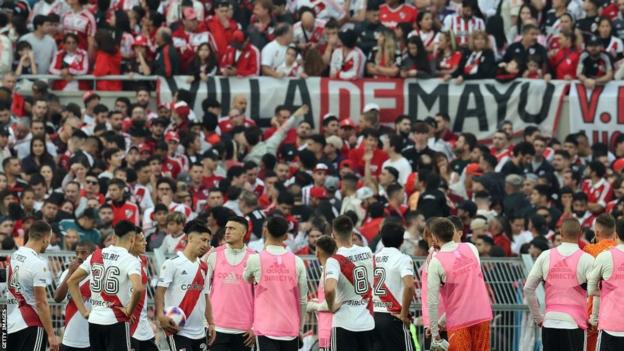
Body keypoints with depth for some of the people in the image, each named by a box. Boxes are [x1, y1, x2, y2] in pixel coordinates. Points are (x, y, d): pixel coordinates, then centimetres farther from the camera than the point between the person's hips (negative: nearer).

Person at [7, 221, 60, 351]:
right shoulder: (38, 263, -15)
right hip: (31, 326, -8)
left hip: (10, 325, 8)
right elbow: (41, 302, -17)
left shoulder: (13, 256, 8)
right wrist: (51, 334, -13)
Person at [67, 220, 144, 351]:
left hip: (95, 321, 5)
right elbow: (138, 288, -27)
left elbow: (71, 282, 12)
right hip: (116, 321, -5)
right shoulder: (130, 260, -10)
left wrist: (84, 311, 11)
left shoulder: (95, 256, 8)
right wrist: (129, 310, -10)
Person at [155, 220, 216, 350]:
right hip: (178, 330, -7)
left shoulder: (203, 267, 15)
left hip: (199, 333, 7)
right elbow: (160, 292, -10)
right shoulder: (172, 263, -6)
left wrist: (211, 323, 12)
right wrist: (161, 316, -26)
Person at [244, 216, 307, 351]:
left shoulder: (255, 260, -6)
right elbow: (303, 300, 4)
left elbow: (247, 279, 18)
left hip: (266, 329, -3)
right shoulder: (297, 262, -1)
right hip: (291, 329, 3)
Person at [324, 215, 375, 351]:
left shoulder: (335, 260, -15)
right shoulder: (367, 253, 3)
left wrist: (331, 307, -12)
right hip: (368, 322, 5)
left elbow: (329, 289, -29)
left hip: (345, 323, -5)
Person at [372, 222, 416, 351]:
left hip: (374, 316, 6)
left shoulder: (373, 259, 10)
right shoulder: (402, 259, -9)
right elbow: (409, 286, -23)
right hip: (393, 317, -5)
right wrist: (404, 314, -14)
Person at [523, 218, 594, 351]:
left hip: (550, 322, 3)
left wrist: (538, 318, 14)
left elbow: (528, 289, 6)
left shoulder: (546, 256, 4)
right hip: (574, 323, -3)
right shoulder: (586, 259, -5)